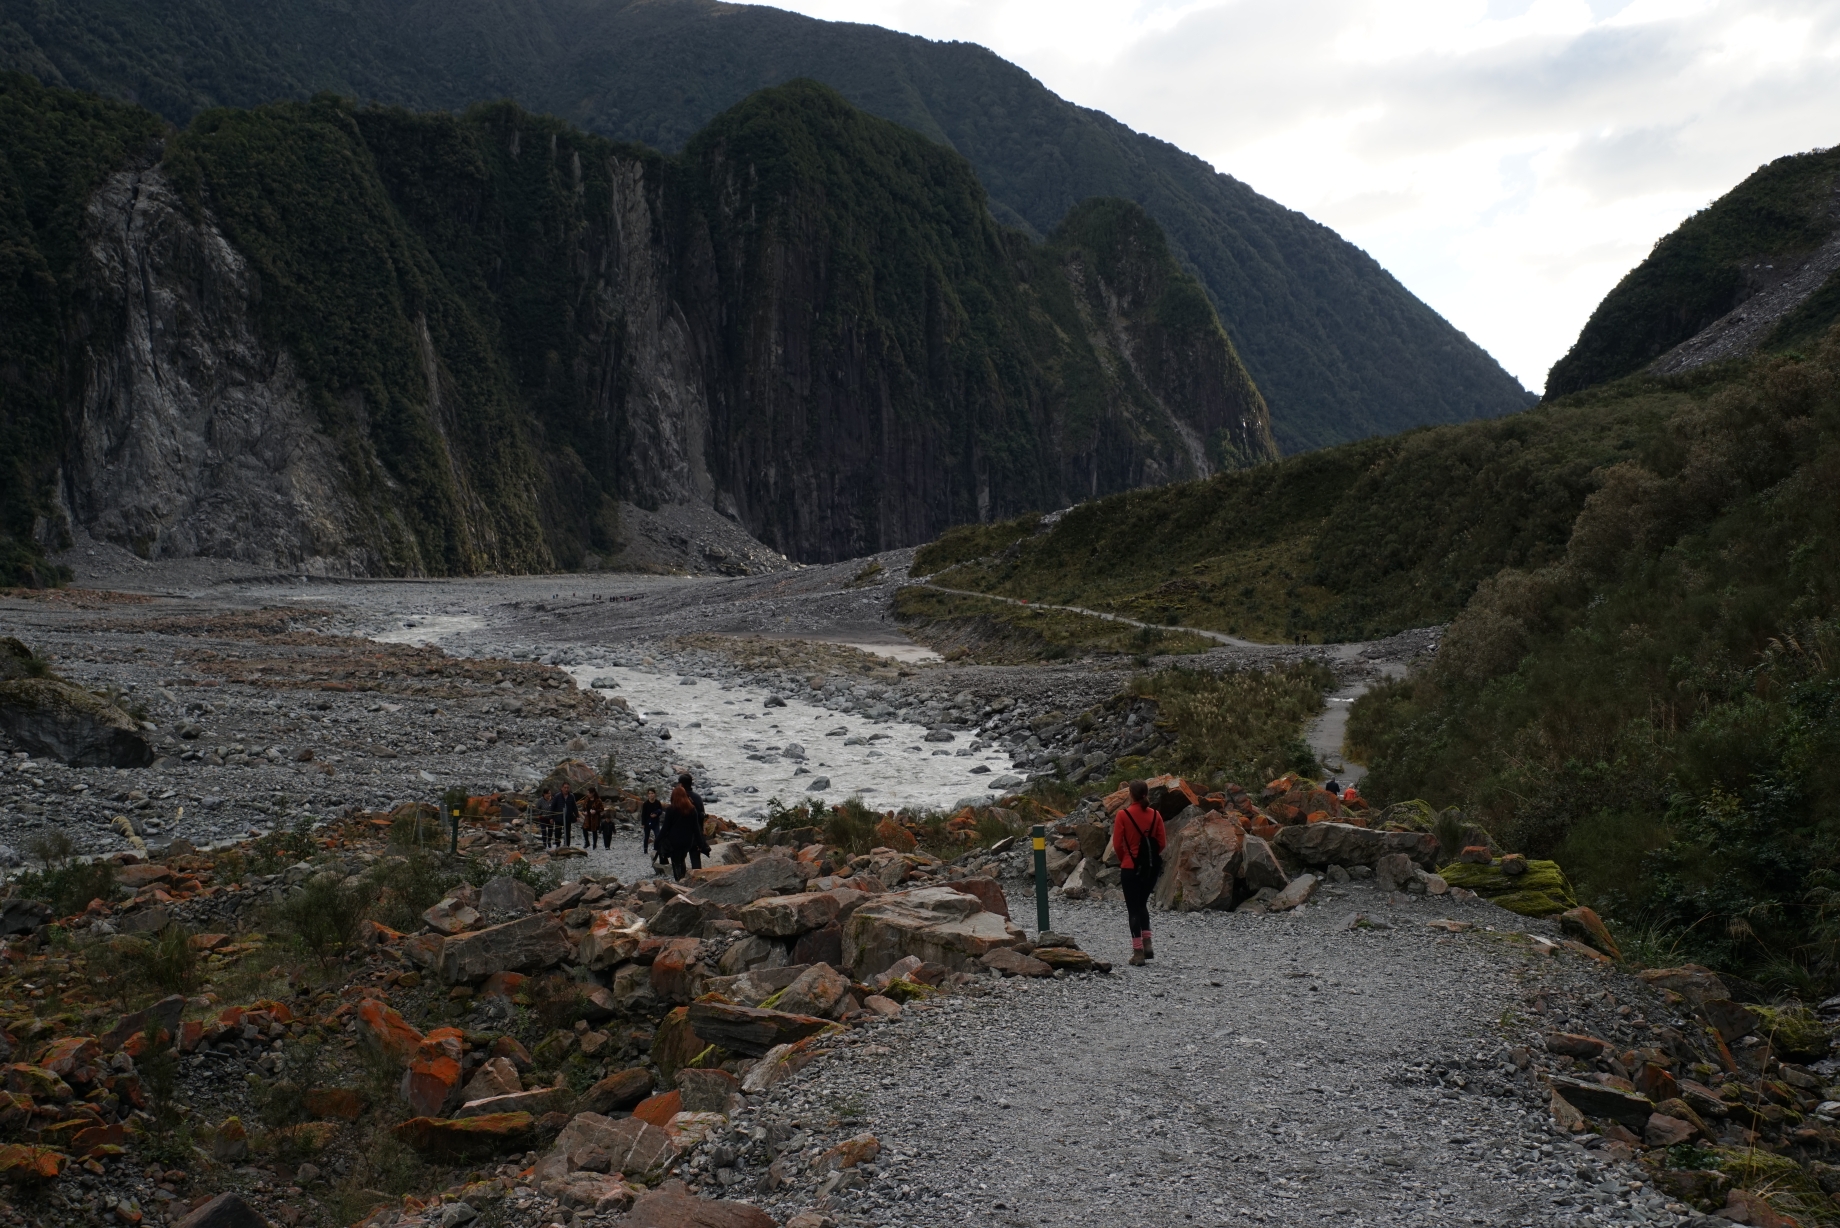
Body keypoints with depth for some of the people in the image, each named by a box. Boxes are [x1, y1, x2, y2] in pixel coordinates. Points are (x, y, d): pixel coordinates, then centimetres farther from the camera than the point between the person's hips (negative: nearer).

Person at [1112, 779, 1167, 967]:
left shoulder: (1123, 815, -11)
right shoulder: (1155, 815, 0)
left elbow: (1117, 843, -10)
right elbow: (1162, 843, 1)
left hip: (1131, 867, -4)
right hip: (1150, 867, 4)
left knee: (1133, 909, 4)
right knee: (1142, 904, 23)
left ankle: (1138, 953, 2)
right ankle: (1147, 944, 15)